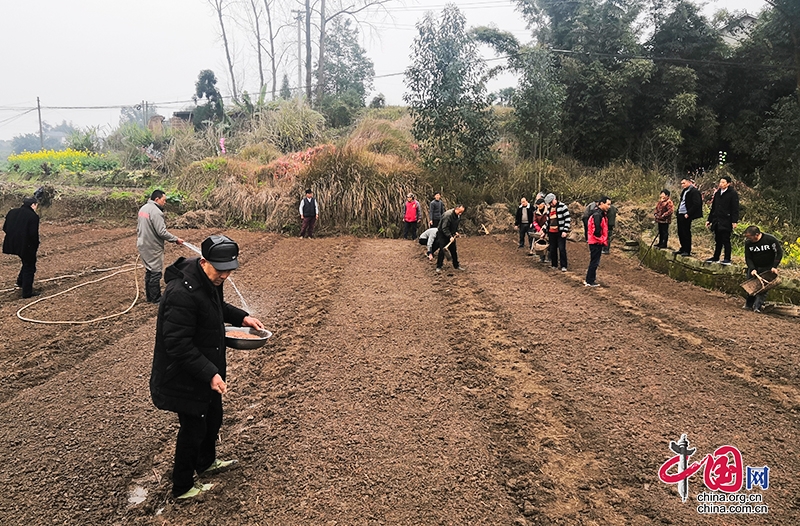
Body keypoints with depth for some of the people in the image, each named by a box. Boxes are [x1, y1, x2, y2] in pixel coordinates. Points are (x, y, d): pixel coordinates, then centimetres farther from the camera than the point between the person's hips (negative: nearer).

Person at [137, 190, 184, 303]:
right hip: (153, 248, -10)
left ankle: (149, 296, 26)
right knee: (155, 272, 0)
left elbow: (138, 227, 19)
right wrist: (176, 239, -16)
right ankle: (155, 298, 7)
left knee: (149, 270, 18)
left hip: (143, 246, 10)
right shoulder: (156, 212, -21)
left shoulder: (143, 208, 10)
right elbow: (162, 232, -24)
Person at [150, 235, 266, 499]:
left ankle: (207, 461, 52)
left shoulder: (209, 279, -3)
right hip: (184, 377, -9)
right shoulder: (181, 293, -33)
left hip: (207, 370, 9)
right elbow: (178, 345, -32)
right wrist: (209, 373, -33)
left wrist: (241, 317, 2)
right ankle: (182, 488, 30)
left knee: (213, 417, 26)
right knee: (193, 428, 8)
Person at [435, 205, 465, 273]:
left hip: (451, 235, 8)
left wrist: (456, 232, 3)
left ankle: (456, 265, 22)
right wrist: (450, 236, -33)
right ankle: (438, 267, 2)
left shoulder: (458, 216, -1)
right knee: (442, 250, -9)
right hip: (443, 234, -8)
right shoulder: (448, 215, -28)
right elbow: (444, 228, -29)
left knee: (454, 250, 10)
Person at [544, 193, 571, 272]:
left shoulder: (562, 206, -8)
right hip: (551, 232, 6)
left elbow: (567, 219, -11)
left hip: (560, 232, -6)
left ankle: (563, 266, 2)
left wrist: (565, 231, -15)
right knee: (552, 249, 9)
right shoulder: (549, 208, 13)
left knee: (562, 249, -5)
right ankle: (554, 265, 20)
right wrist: (545, 231, 16)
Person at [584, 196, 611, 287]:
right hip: (596, 242, -10)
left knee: (594, 262, 16)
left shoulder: (602, 214, 13)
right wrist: (602, 240, -13)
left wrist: (604, 240, 11)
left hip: (597, 242, 10)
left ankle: (590, 279, 25)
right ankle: (589, 281, 5)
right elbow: (596, 230, -25)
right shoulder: (597, 215, -20)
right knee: (594, 262, -3)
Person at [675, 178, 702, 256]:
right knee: (680, 233, 13)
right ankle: (683, 249, 24)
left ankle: (687, 251, 4)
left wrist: (688, 214, -19)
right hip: (680, 215, 9)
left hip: (686, 216, -9)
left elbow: (696, 204, -17)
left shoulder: (694, 191, -11)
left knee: (686, 233, -3)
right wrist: (678, 212, 12)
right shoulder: (684, 191, 17)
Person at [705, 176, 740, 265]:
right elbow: (713, 207, 19)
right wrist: (709, 219, 17)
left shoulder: (733, 194, -6)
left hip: (726, 221, -6)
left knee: (726, 240, -4)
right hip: (717, 221, 6)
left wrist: (734, 221, -17)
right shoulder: (717, 193, 14)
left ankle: (727, 259, 2)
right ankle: (716, 257, 20)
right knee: (718, 240, 12)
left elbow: (735, 209, -10)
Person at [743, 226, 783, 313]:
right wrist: (752, 269, -18)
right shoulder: (748, 243, -11)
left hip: (768, 268, -3)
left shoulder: (771, 239, -20)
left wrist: (774, 267, -18)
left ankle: (757, 306, -13)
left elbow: (779, 253, -11)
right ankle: (749, 304, 14)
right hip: (754, 267, 3)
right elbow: (748, 258, -4)